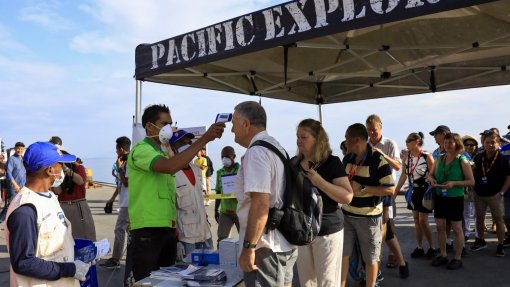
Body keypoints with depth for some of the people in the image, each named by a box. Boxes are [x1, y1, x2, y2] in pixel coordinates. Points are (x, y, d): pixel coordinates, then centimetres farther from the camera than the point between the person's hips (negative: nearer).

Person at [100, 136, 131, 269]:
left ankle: (115, 260, -2)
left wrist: (119, 168, -13)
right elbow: (120, 183, 21)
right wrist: (113, 198, 23)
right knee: (129, 229, 15)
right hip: (125, 202, 10)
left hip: (127, 203, -10)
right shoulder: (125, 162, 14)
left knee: (119, 230, -7)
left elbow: (126, 182, -20)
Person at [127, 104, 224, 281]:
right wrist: (204, 139, -33)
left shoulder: (162, 153, 18)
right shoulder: (141, 150, -11)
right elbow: (171, 167, -31)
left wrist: (174, 224, 16)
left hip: (167, 228, 9)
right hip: (147, 229, -9)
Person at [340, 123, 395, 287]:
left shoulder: (379, 160, -15)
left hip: (369, 216, -5)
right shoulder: (347, 159, 5)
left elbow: (390, 189, -19)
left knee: (370, 258, 9)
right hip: (346, 214, 6)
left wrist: (362, 188, -22)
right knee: (343, 253, 8)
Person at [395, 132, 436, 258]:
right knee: (416, 220, 9)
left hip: (424, 191, -5)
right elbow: (404, 175, 8)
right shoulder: (406, 156, 1)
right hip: (413, 191, 5)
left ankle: (432, 247, 13)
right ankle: (419, 247, 18)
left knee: (423, 221, -5)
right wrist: (395, 191, 8)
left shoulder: (427, 156, -15)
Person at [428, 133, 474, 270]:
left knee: (457, 228, 5)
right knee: (440, 227, 11)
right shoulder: (439, 159, 5)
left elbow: (471, 181, -9)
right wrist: (431, 179, -8)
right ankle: (442, 255, 25)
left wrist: (454, 183, -21)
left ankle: (457, 258, 16)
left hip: (455, 198, -5)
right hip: (440, 197, 5)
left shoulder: (462, 161, -9)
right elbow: (431, 174, 15)